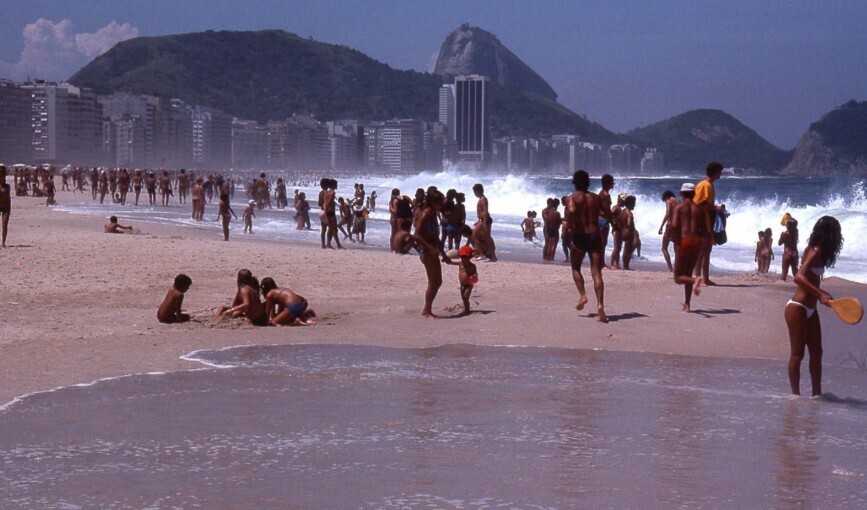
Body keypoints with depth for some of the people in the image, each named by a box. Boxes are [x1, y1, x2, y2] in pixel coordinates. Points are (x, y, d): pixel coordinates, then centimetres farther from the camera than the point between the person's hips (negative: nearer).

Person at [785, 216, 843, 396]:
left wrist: (822, 295, 28)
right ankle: (796, 395, 5)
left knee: (816, 353, 12)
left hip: (810, 310, 9)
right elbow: (799, 277, -29)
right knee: (797, 354, -2)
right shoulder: (816, 251, -17)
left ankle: (816, 393, 18)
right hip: (797, 309, -9)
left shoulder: (817, 251, 8)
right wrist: (820, 294, -38)